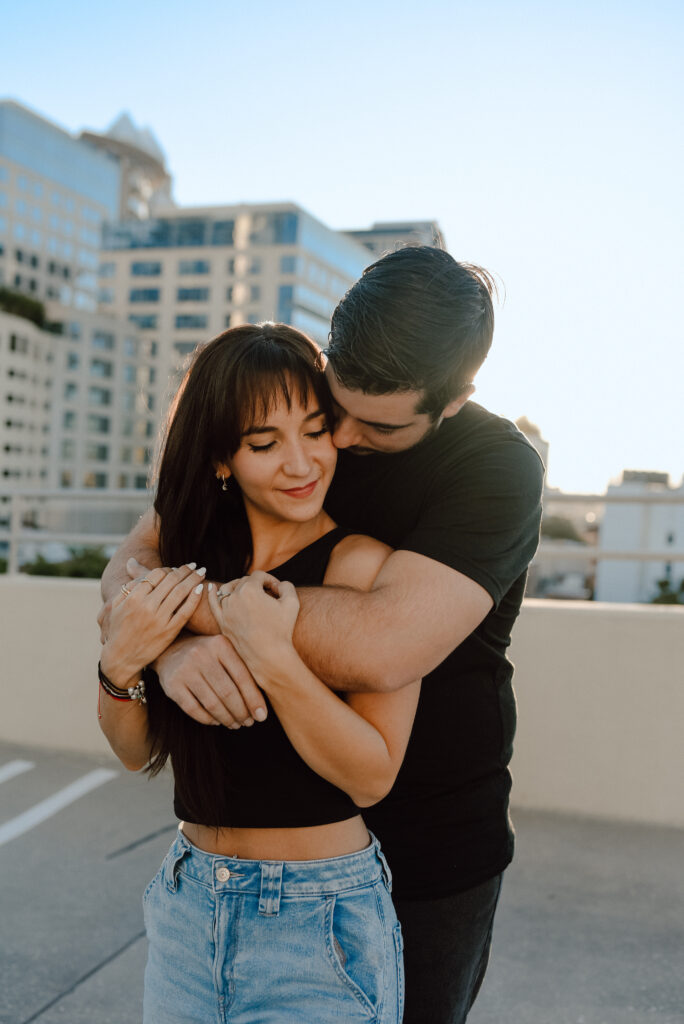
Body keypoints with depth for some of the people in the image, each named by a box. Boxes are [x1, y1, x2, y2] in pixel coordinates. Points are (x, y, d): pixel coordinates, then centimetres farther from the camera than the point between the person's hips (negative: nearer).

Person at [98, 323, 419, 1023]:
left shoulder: (362, 563, -16)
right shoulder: (193, 558, 0)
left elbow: (372, 776, -19)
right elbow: (138, 752, 4)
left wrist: (272, 657, -30)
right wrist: (119, 664, -15)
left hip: (319, 920, -5)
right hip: (186, 905, 5)